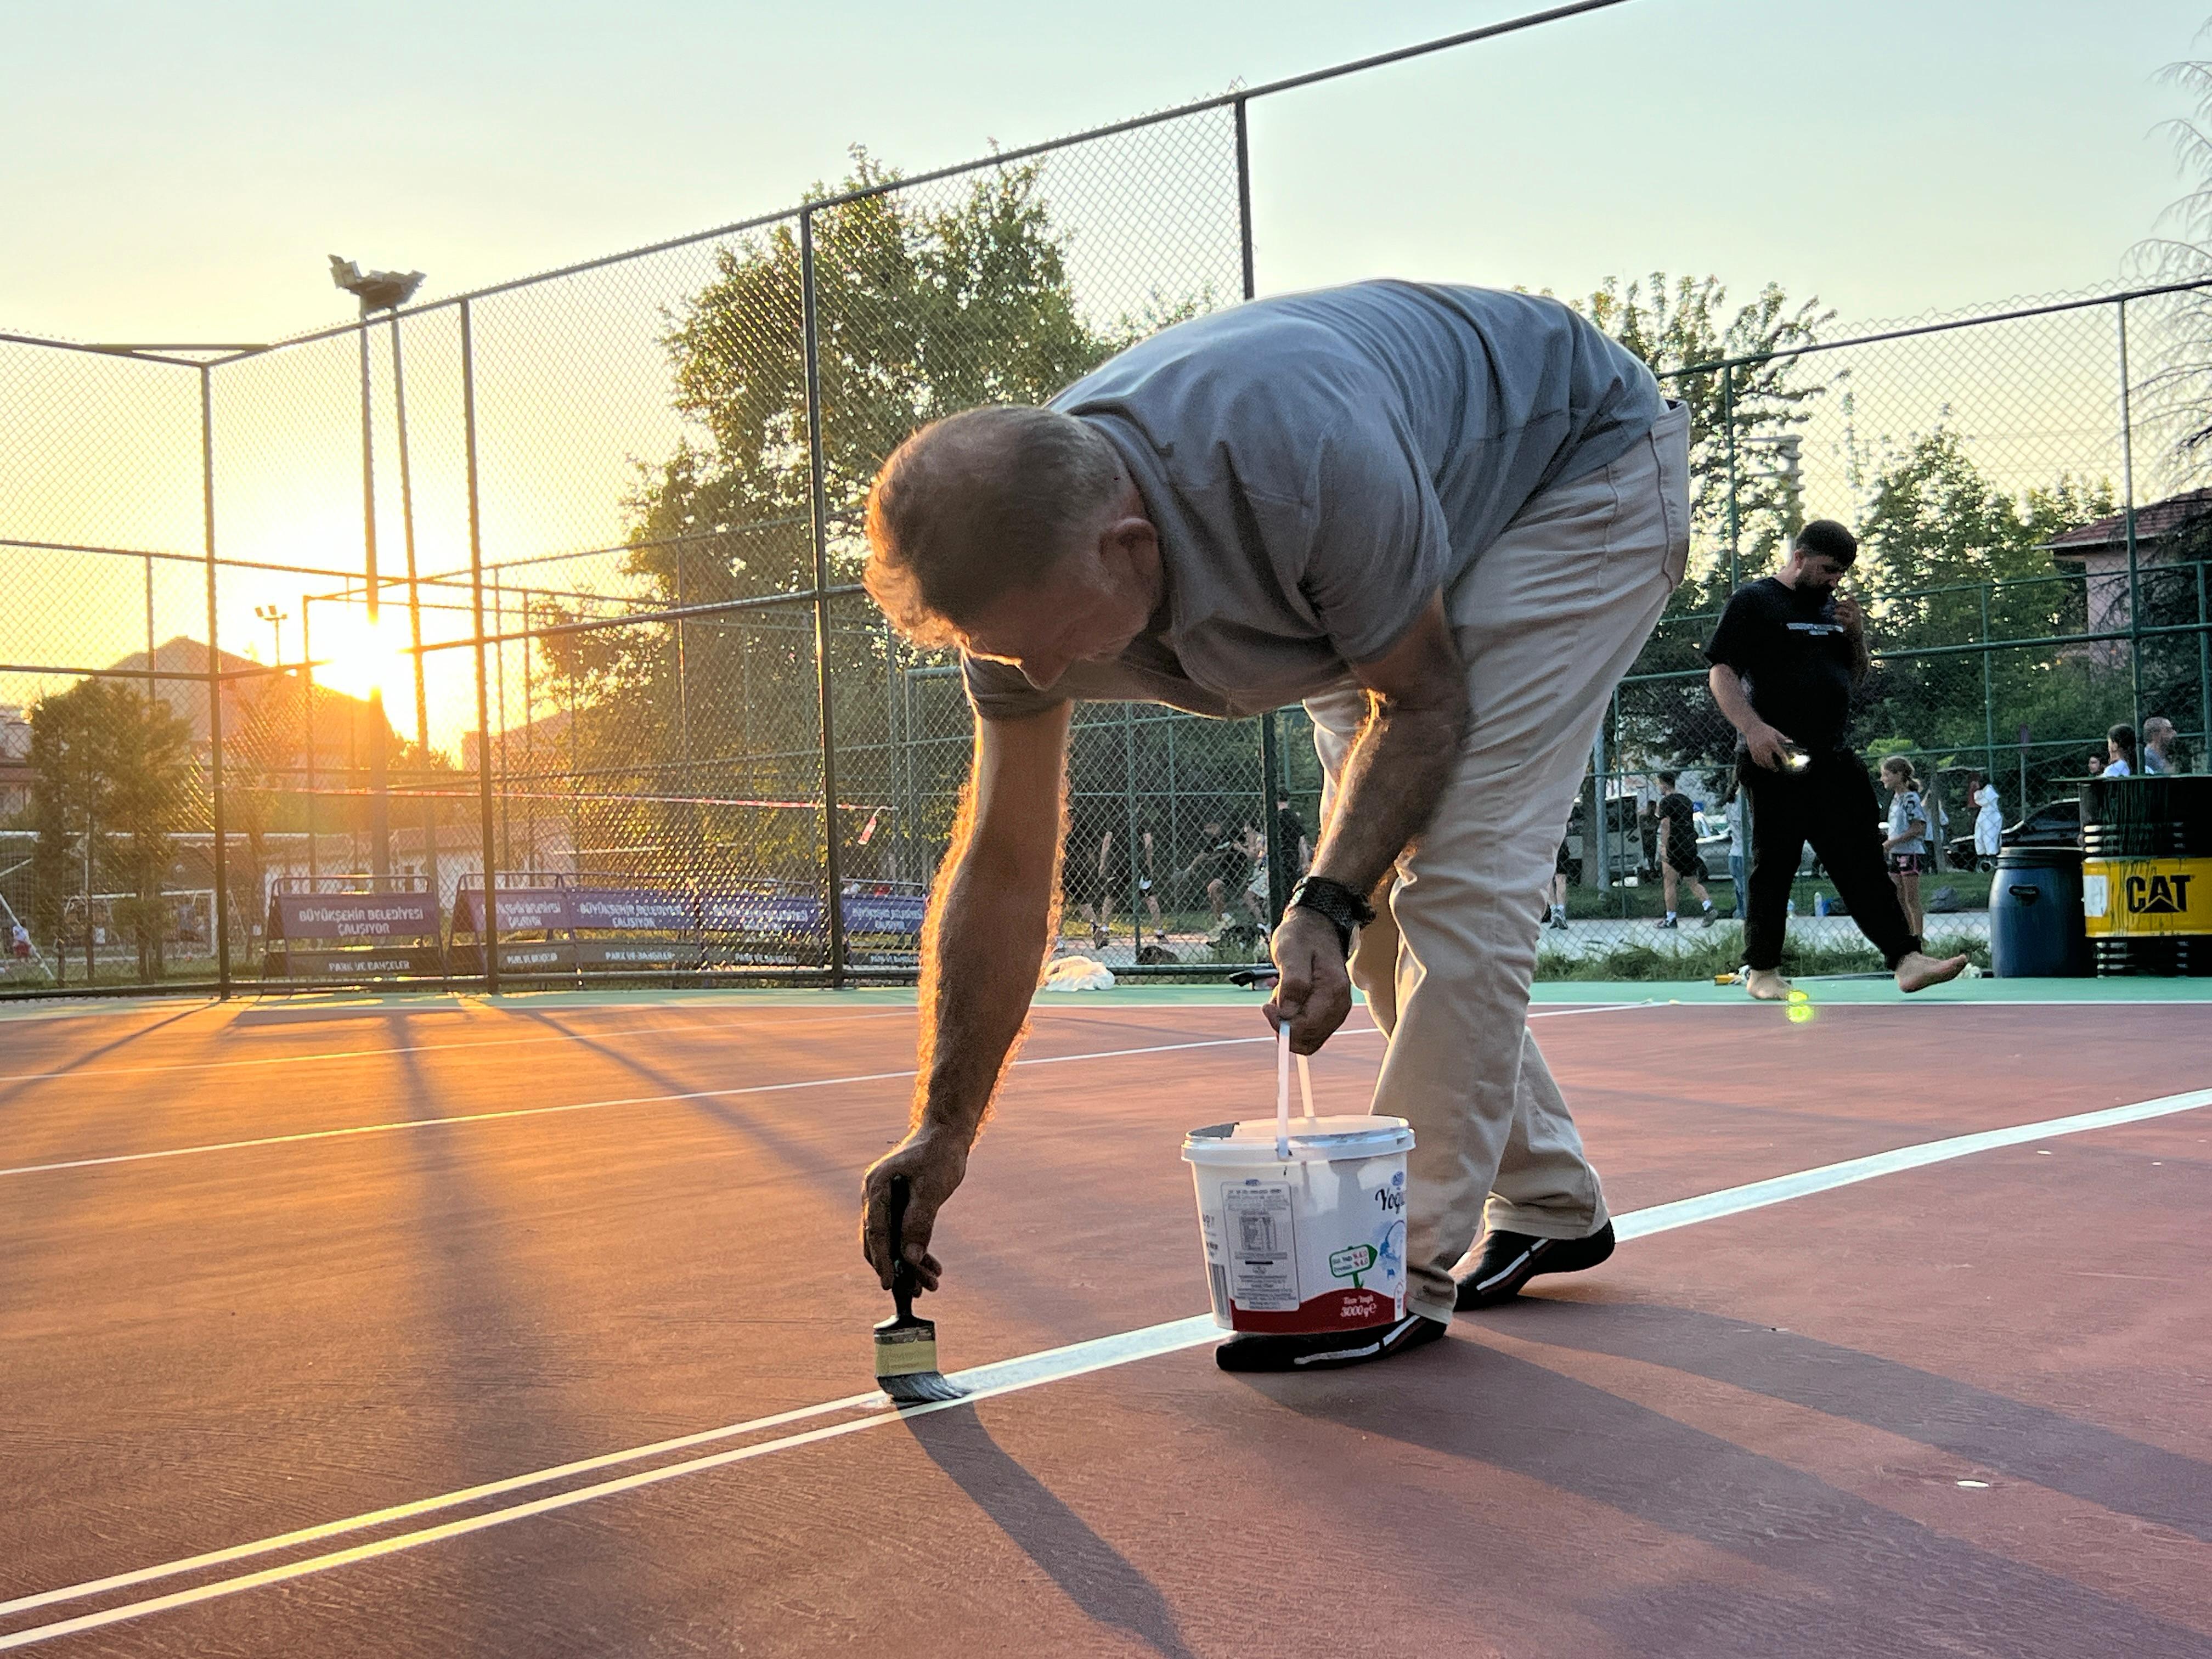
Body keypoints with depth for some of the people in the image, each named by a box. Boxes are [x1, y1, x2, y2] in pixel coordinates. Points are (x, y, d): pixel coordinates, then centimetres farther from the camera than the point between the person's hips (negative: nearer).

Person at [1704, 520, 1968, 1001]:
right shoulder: (1753, 601, -1)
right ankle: (1762, 971, 9)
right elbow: (1721, 674, -7)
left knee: (1865, 863, 0)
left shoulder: (1833, 608, 20)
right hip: (1776, 762, -6)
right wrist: (1753, 727, -21)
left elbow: (1855, 677, 27)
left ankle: (1906, 959, -5)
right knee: (1774, 866, -1)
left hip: (1833, 759, 6)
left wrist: (1857, 635, 7)